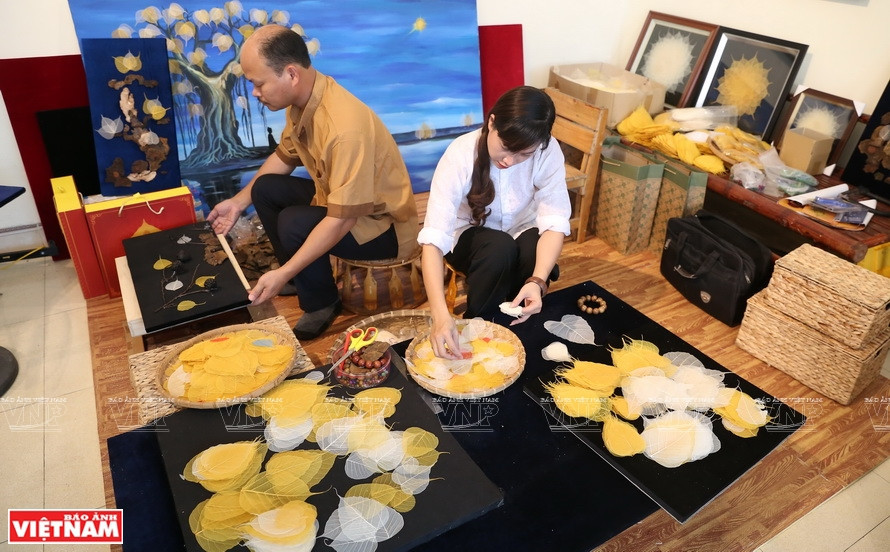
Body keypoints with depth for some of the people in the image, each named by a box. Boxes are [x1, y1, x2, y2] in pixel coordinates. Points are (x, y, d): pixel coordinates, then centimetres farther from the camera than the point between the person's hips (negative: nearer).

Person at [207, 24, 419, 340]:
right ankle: (302, 278, 17)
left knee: (294, 224, -28)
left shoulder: (346, 127, -34)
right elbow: (284, 156, 12)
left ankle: (322, 305, -1)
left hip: (382, 224, -8)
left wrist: (283, 273, -31)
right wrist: (239, 202, 9)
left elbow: (342, 220, -33)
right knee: (265, 188, 6)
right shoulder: (301, 98, -7)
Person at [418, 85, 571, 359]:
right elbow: (434, 237, -38)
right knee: (499, 248, -35)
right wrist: (441, 315, -50)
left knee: (537, 253, -32)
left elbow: (555, 221, -27)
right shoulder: (461, 154, -30)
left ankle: (510, 329, -5)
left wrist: (537, 281, -47)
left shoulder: (549, 152, -24)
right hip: (470, 235, -2)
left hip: (522, 234, 2)